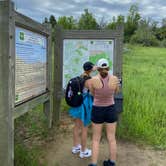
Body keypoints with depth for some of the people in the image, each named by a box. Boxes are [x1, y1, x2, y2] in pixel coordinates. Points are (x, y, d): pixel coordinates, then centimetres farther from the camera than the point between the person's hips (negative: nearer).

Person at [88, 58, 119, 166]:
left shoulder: (93, 80, -18)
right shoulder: (115, 79, -14)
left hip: (97, 112, -2)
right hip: (111, 110, 2)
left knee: (96, 139, 13)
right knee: (111, 138, 15)